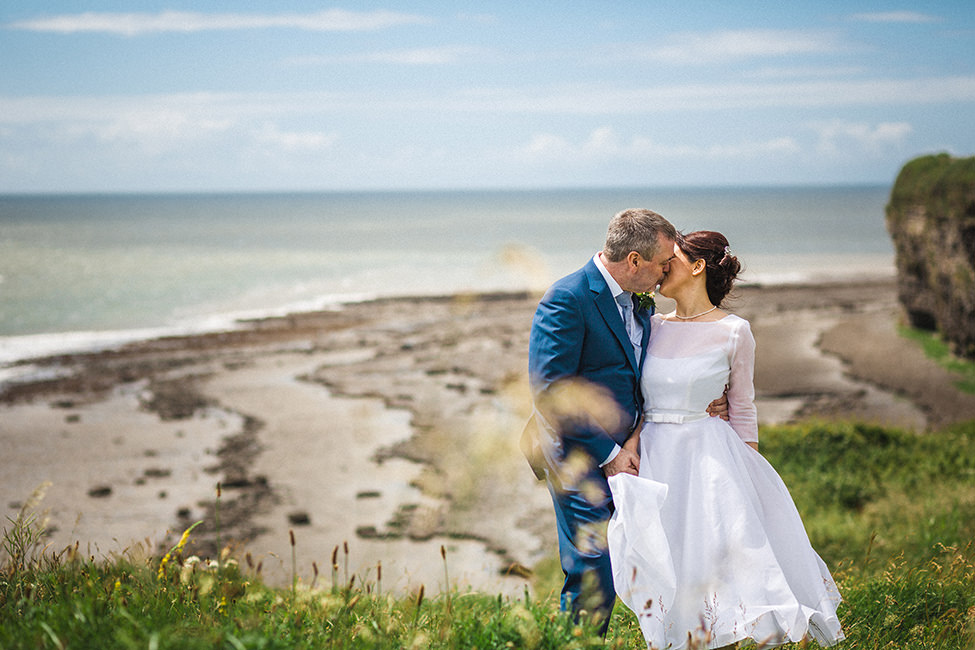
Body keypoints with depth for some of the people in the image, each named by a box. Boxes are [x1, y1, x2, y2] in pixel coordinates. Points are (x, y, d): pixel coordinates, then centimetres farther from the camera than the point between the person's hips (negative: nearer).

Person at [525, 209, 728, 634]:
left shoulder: (637, 300, 10)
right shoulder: (567, 298, -17)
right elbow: (549, 391, -21)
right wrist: (608, 453, -18)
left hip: (622, 453, 8)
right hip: (582, 460, -8)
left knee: (616, 566, 14)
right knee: (592, 575, -6)